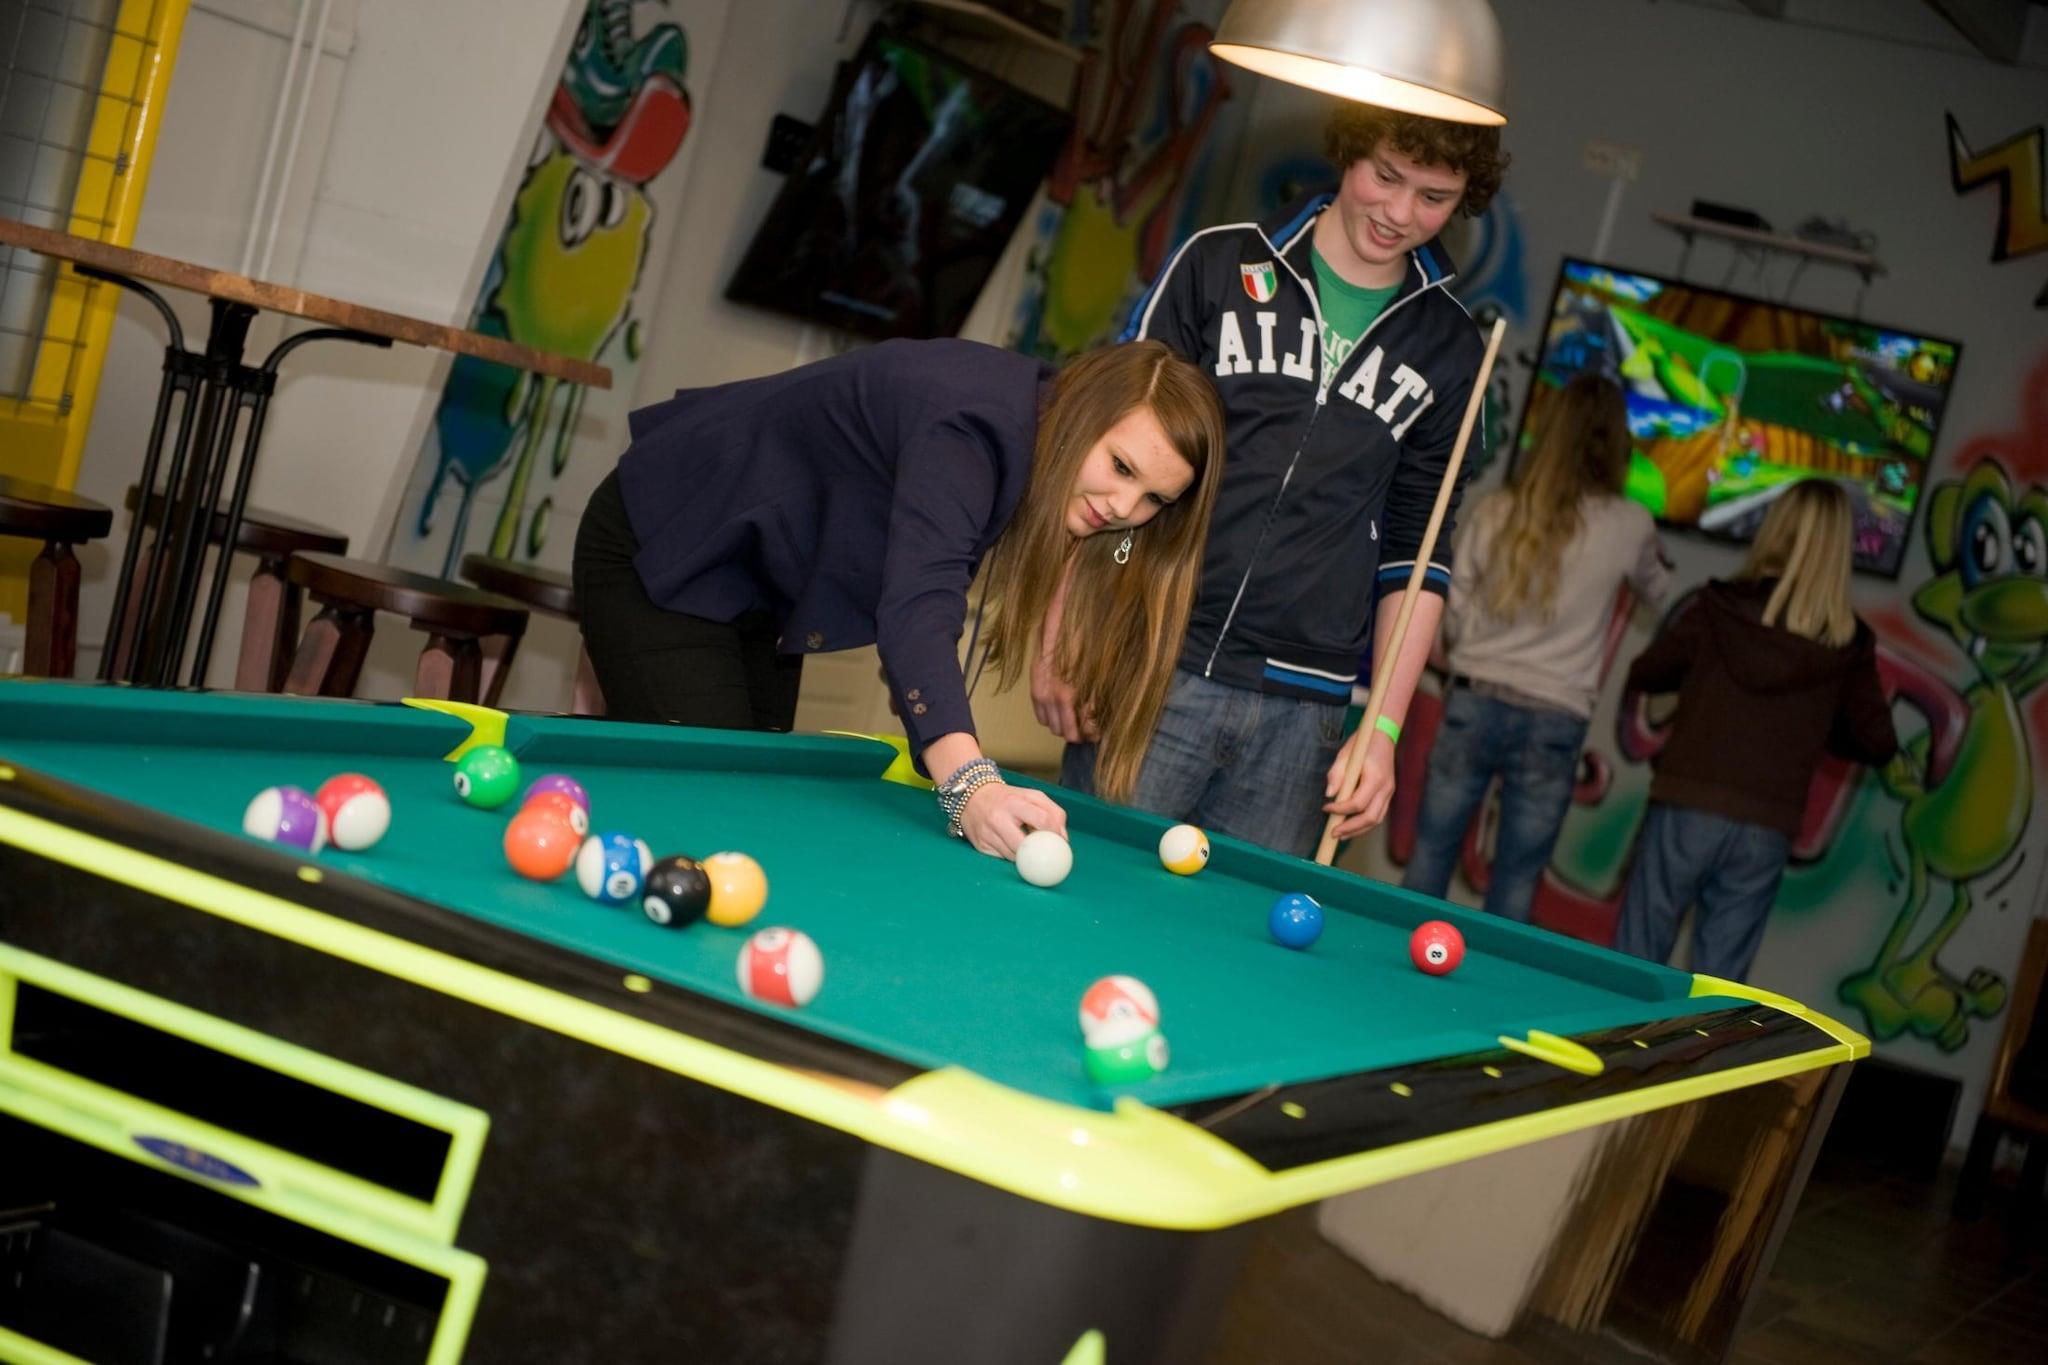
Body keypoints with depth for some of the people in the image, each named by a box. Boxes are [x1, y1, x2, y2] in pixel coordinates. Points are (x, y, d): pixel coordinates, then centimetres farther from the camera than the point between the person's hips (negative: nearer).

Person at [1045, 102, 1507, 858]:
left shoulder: (1450, 351, 10)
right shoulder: (1219, 265, 3)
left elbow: (1416, 549, 13)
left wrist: (1384, 726, 4)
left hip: (1302, 714, 2)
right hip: (1153, 669, -1)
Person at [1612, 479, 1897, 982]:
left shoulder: (1720, 610, -3)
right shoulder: (1848, 646, 0)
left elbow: (1644, 674, 7)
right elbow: (1878, 742, 5)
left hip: (1687, 810, -1)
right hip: (1767, 831, 1)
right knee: (1719, 980, 7)